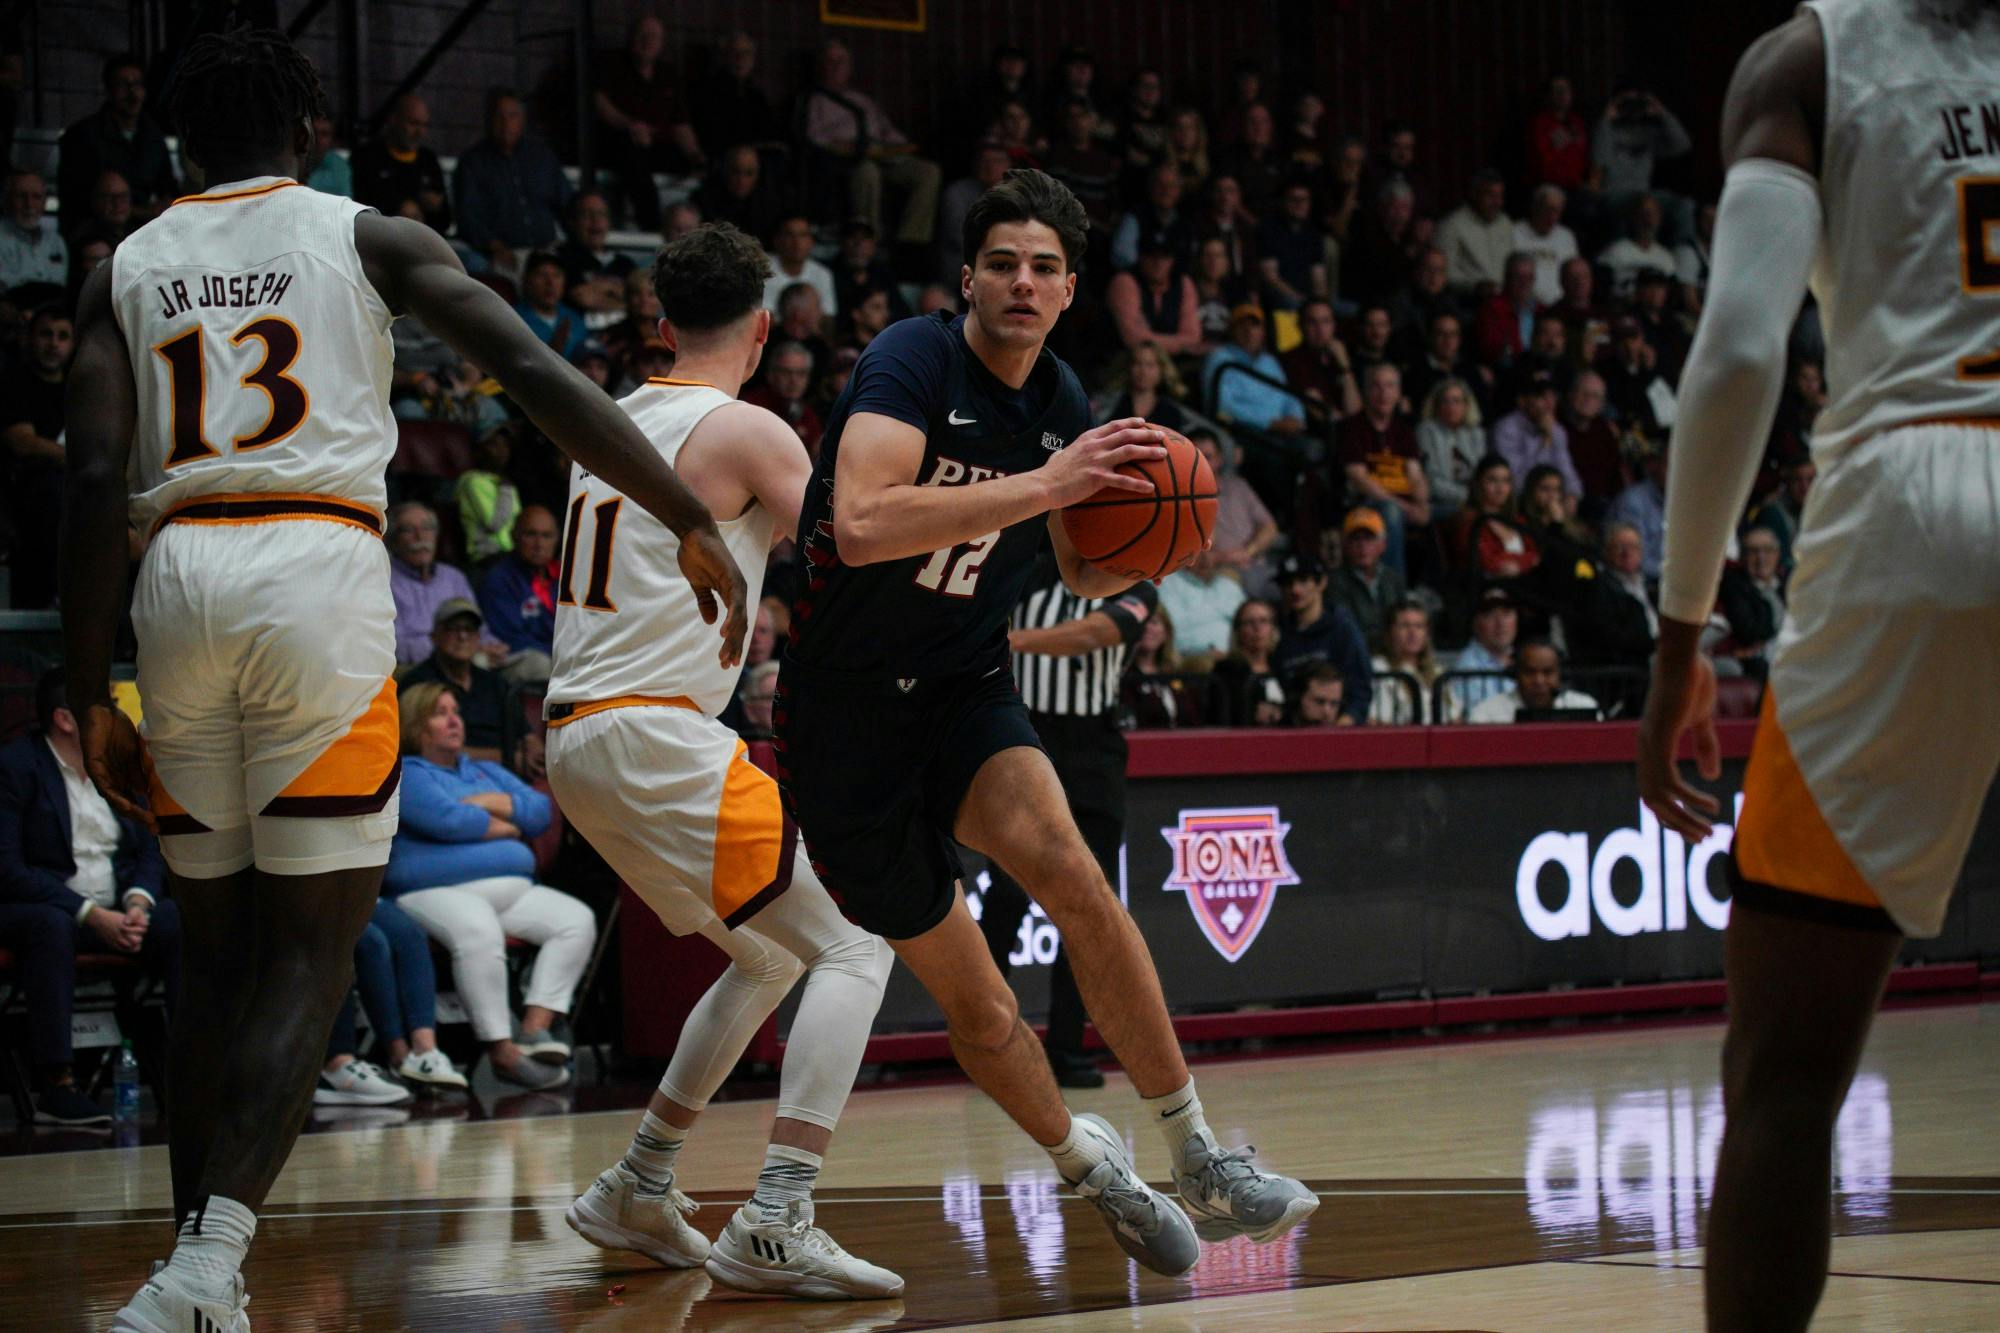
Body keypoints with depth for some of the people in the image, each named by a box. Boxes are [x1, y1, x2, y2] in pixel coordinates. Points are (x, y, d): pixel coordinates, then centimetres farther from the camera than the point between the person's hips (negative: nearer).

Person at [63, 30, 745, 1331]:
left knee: (216, 950, 15)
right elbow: (537, 373, -1)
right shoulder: (368, 238, 10)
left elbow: (94, 481, 5)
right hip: (321, 578, -3)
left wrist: (92, 699, 7)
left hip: (180, 580, 3)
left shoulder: (126, 271, 16)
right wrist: (695, 520, 0)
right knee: (310, 950, -1)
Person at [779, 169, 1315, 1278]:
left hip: (962, 690, 4)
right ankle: (1092, 1170, 26)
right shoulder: (914, 361, -17)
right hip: (847, 715, -4)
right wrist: (1044, 484, -36)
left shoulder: (1062, 403, 3)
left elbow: (1084, 574, 18)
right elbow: (862, 525, -34)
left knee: (1071, 875, -26)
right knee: (976, 1007, 1)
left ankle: (1199, 1163, -20)